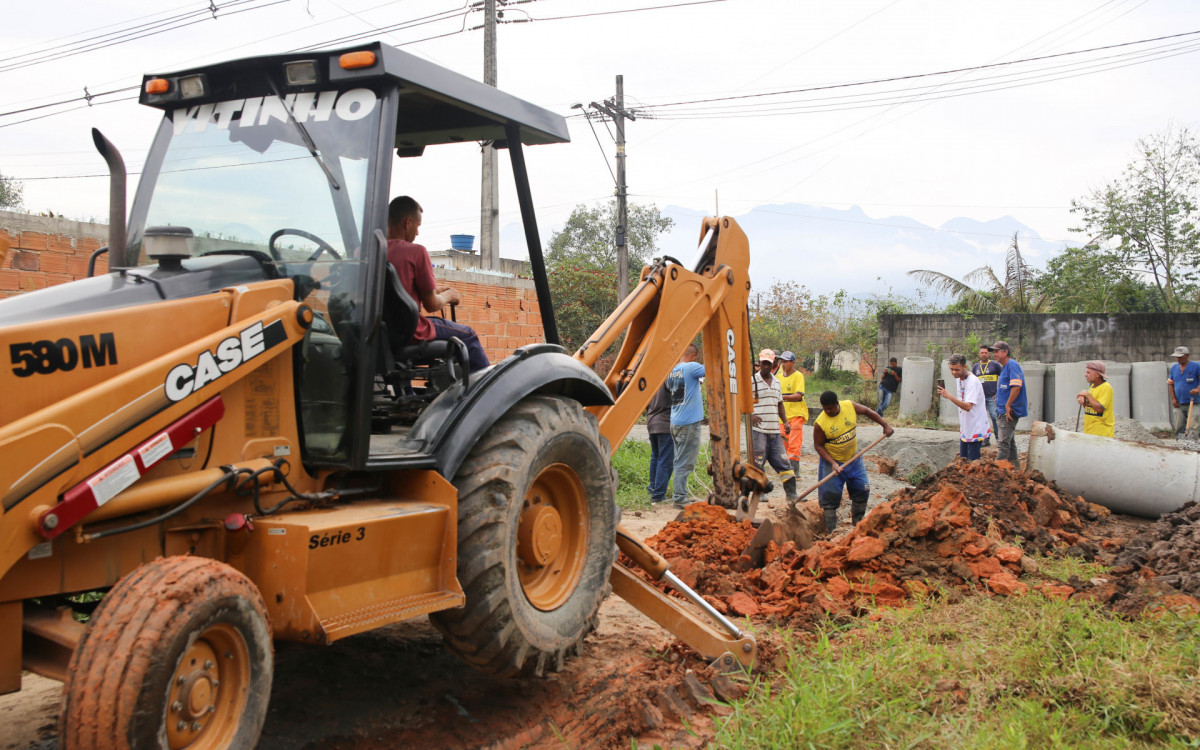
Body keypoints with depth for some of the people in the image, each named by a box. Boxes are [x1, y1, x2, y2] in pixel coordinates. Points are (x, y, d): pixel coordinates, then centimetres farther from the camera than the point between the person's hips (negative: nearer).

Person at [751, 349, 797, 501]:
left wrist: (785, 422, 13)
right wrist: (751, 415, -23)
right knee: (757, 463, -5)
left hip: (775, 431, 6)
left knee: (783, 463, 7)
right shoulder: (752, 381, -4)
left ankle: (791, 494, 14)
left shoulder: (776, 382, 16)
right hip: (758, 430, -6)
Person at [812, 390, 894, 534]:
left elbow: (867, 412, 5)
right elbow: (818, 445, -15)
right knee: (830, 496, -5)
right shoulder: (820, 423, -22)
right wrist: (832, 463, -23)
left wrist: (885, 425, 4)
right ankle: (831, 531, 5)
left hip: (854, 459, 4)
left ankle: (858, 523, 23)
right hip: (832, 462, -4)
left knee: (862, 490, 7)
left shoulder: (850, 406, -11)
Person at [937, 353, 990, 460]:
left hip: (975, 429, -9)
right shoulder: (958, 378, 7)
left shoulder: (973, 382, -22)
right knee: (963, 459, 13)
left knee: (973, 461, -7)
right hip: (965, 429, 9)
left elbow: (968, 406, -32)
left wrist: (949, 396, -41)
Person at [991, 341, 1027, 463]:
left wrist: (1008, 405, -20)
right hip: (1002, 411, 10)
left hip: (1009, 411, -10)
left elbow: (1016, 387, -23)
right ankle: (1014, 466, 25)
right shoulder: (1004, 367, 18)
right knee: (1009, 441, 17)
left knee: (1003, 442, -10)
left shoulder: (1012, 365, -13)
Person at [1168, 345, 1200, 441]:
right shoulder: (1174, 368, 12)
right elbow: (1170, 384, 16)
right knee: (1179, 428, 3)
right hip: (1179, 404, 4)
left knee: (1192, 428, -10)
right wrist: (1173, 399, 6)